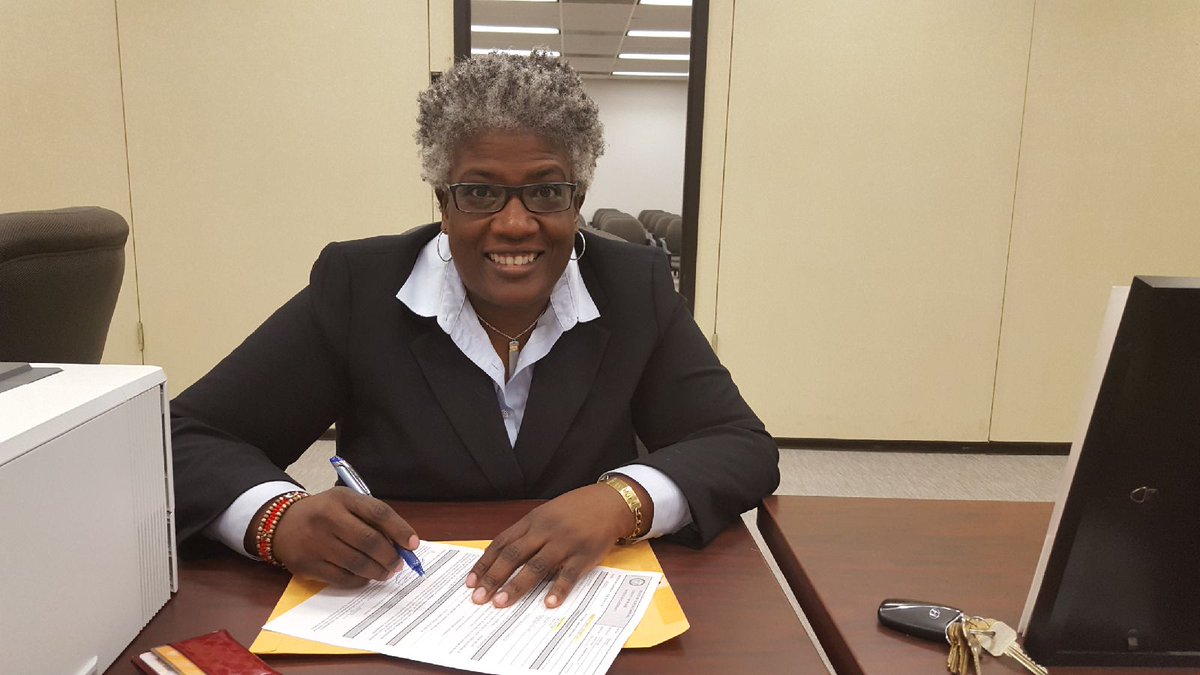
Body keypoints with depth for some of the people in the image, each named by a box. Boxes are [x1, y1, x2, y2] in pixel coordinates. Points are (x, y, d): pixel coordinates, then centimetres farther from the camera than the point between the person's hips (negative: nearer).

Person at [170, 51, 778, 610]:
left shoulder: (635, 291, -4)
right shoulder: (357, 287, -7)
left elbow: (745, 448, -7)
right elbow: (189, 438, -6)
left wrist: (620, 499, -26)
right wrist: (282, 519, -28)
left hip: (586, 611, 1)